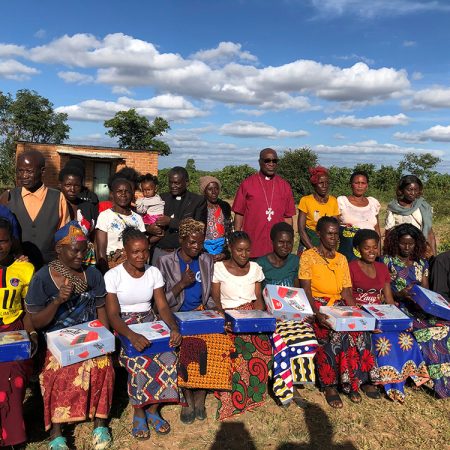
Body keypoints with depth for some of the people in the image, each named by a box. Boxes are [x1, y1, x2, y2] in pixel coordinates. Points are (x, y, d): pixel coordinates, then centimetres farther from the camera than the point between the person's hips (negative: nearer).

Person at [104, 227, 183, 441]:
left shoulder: (154, 272, 1)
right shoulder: (113, 275, -11)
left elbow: (162, 306, -2)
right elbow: (113, 314, -15)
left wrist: (174, 327, -23)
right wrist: (132, 336, -34)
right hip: (123, 327, -3)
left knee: (169, 359, -23)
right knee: (140, 363, -31)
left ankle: (152, 409, 0)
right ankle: (138, 412, -3)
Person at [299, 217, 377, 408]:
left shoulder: (341, 259, 17)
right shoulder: (308, 256, 0)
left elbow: (346, 292, 13)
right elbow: (306, 289, -9)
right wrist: (317, 313, -25)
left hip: (339, 305, 5)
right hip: (317, 305, -4)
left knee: (360, 331, -25)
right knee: (337, 333, -32)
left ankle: (353, 381, -11)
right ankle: (330, 385, -18)